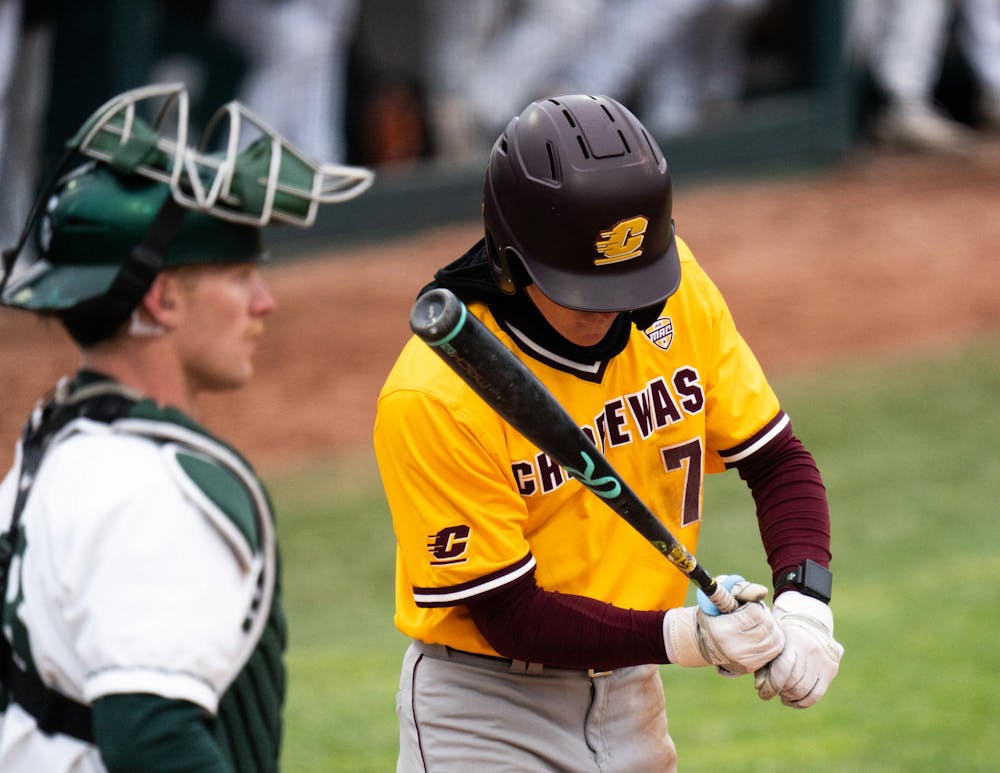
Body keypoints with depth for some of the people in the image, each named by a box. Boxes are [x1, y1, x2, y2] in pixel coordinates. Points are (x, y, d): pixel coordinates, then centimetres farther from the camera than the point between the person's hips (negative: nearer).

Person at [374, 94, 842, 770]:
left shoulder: (675, 290, -9)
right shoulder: (431, 398, -24)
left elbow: (776, 459, 0)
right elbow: (509, 615, -20)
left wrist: (803, 601, -17)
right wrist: (683, 637, -30)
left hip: (630, 694, 5)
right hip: (484, 709, -5)